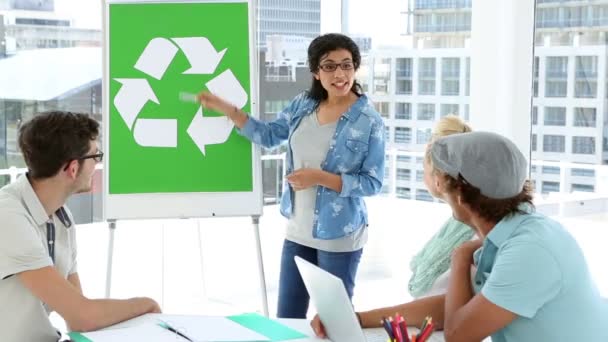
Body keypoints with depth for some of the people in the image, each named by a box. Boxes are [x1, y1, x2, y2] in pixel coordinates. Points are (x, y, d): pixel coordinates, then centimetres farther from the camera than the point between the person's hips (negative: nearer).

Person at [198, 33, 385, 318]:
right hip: (298, 232, 5)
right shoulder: (302, 105, 0)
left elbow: (373, 183, -15)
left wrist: (320, 177, -24)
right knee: (286, 319, 15)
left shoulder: (369, 121, -15)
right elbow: (269, 135, 12)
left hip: (339, 238, -5)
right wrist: (225, 108, 4)